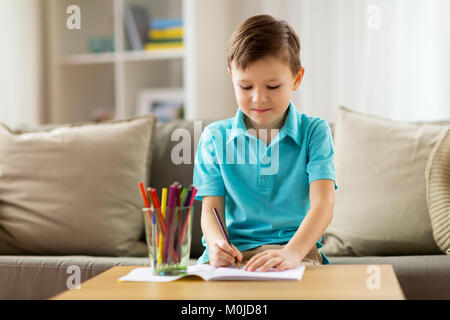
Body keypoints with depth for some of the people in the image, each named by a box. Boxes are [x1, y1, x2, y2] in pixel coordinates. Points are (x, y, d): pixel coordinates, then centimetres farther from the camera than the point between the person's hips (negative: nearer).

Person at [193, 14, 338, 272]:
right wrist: (217, 243, -21)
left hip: (298, 247, 0)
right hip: (234, 251, 1)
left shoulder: (314, 132, 1)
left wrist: (292, 252, -31)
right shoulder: (215, 137, 7)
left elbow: (323, 205, -11)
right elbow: (211, 209, 4)